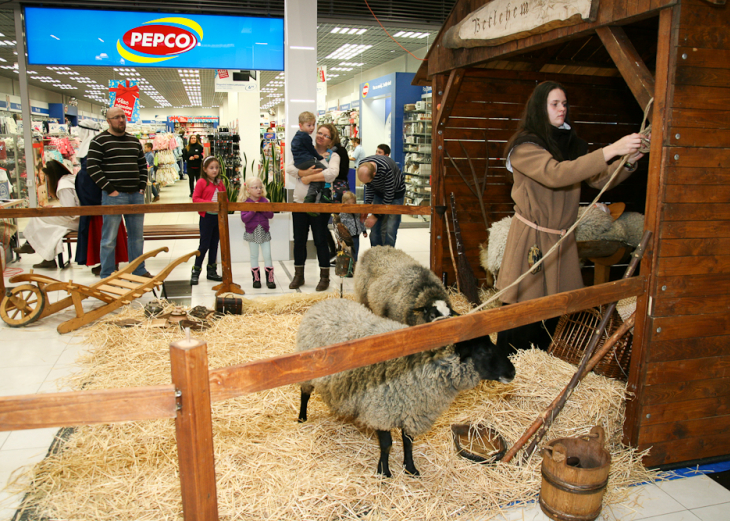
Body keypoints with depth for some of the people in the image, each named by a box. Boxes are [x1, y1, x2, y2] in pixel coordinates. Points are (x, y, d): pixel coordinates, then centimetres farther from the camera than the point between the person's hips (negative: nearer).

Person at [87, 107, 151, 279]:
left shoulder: (134, 141, 14)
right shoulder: (99, 141, -3)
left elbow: (143, 165, 20)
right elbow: (92, 167, -10)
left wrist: (142, 186, 8)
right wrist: (109, 189, -14)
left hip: (136, 195, 6)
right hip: (113, 196, -5)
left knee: (137, 236, 12)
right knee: (109, 239, 1)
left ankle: (139, 270, 24)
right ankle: (106, 276, 10)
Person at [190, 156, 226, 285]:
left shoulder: (220, 183, 9)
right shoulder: (201, 182, -8)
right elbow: (195, 198, -11)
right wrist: (209, 203, -22)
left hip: (218, 216, 6)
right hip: (206, 216, -6)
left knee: (214, 244, 13)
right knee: (204, 244, -4)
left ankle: (211, 271, 23)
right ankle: (196, 272, 6)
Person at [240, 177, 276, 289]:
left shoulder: (265, 201, 1)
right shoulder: (246, 203, -7)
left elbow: (271, 215, -4)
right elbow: (244, 218, -15)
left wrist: (263, 209, -19)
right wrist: (253, 210, -23)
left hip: (264, 232, 2)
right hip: (252, 232, -1)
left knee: (267, 256, 1)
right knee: (254, 256, 8)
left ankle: (270, 279, 8)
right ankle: (256, 279, 17)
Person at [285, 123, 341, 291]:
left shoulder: (332, 156, 1)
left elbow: (331, 173, -20)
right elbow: (289, 168, 0)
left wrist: (309, 178, -16)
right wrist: (304, 172, -18)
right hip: (299, 202, 4)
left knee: (320, 241, 1)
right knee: (299, 240, 9)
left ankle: (324, 277, 14)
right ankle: (298, 276, 23)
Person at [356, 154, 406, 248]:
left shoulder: (386, 169, -39)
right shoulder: (362, 166, -20)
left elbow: (389, 195, -29)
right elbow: (369, 187, -2)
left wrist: (375, 216, -25)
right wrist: (367, 205, -13)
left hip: (395, 192, -5)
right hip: (379, 192, 5)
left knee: (389, 230, -13)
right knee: (375, 227, 0)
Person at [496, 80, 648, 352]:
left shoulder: (571, 144, 13)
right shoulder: (524, 147, -10)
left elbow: (600, 180, 11)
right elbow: (556, 174, -27)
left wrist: (628, 162, -7)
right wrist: (609, 151, -29)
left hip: (563, 238, 6)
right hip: (531, 238, -6)